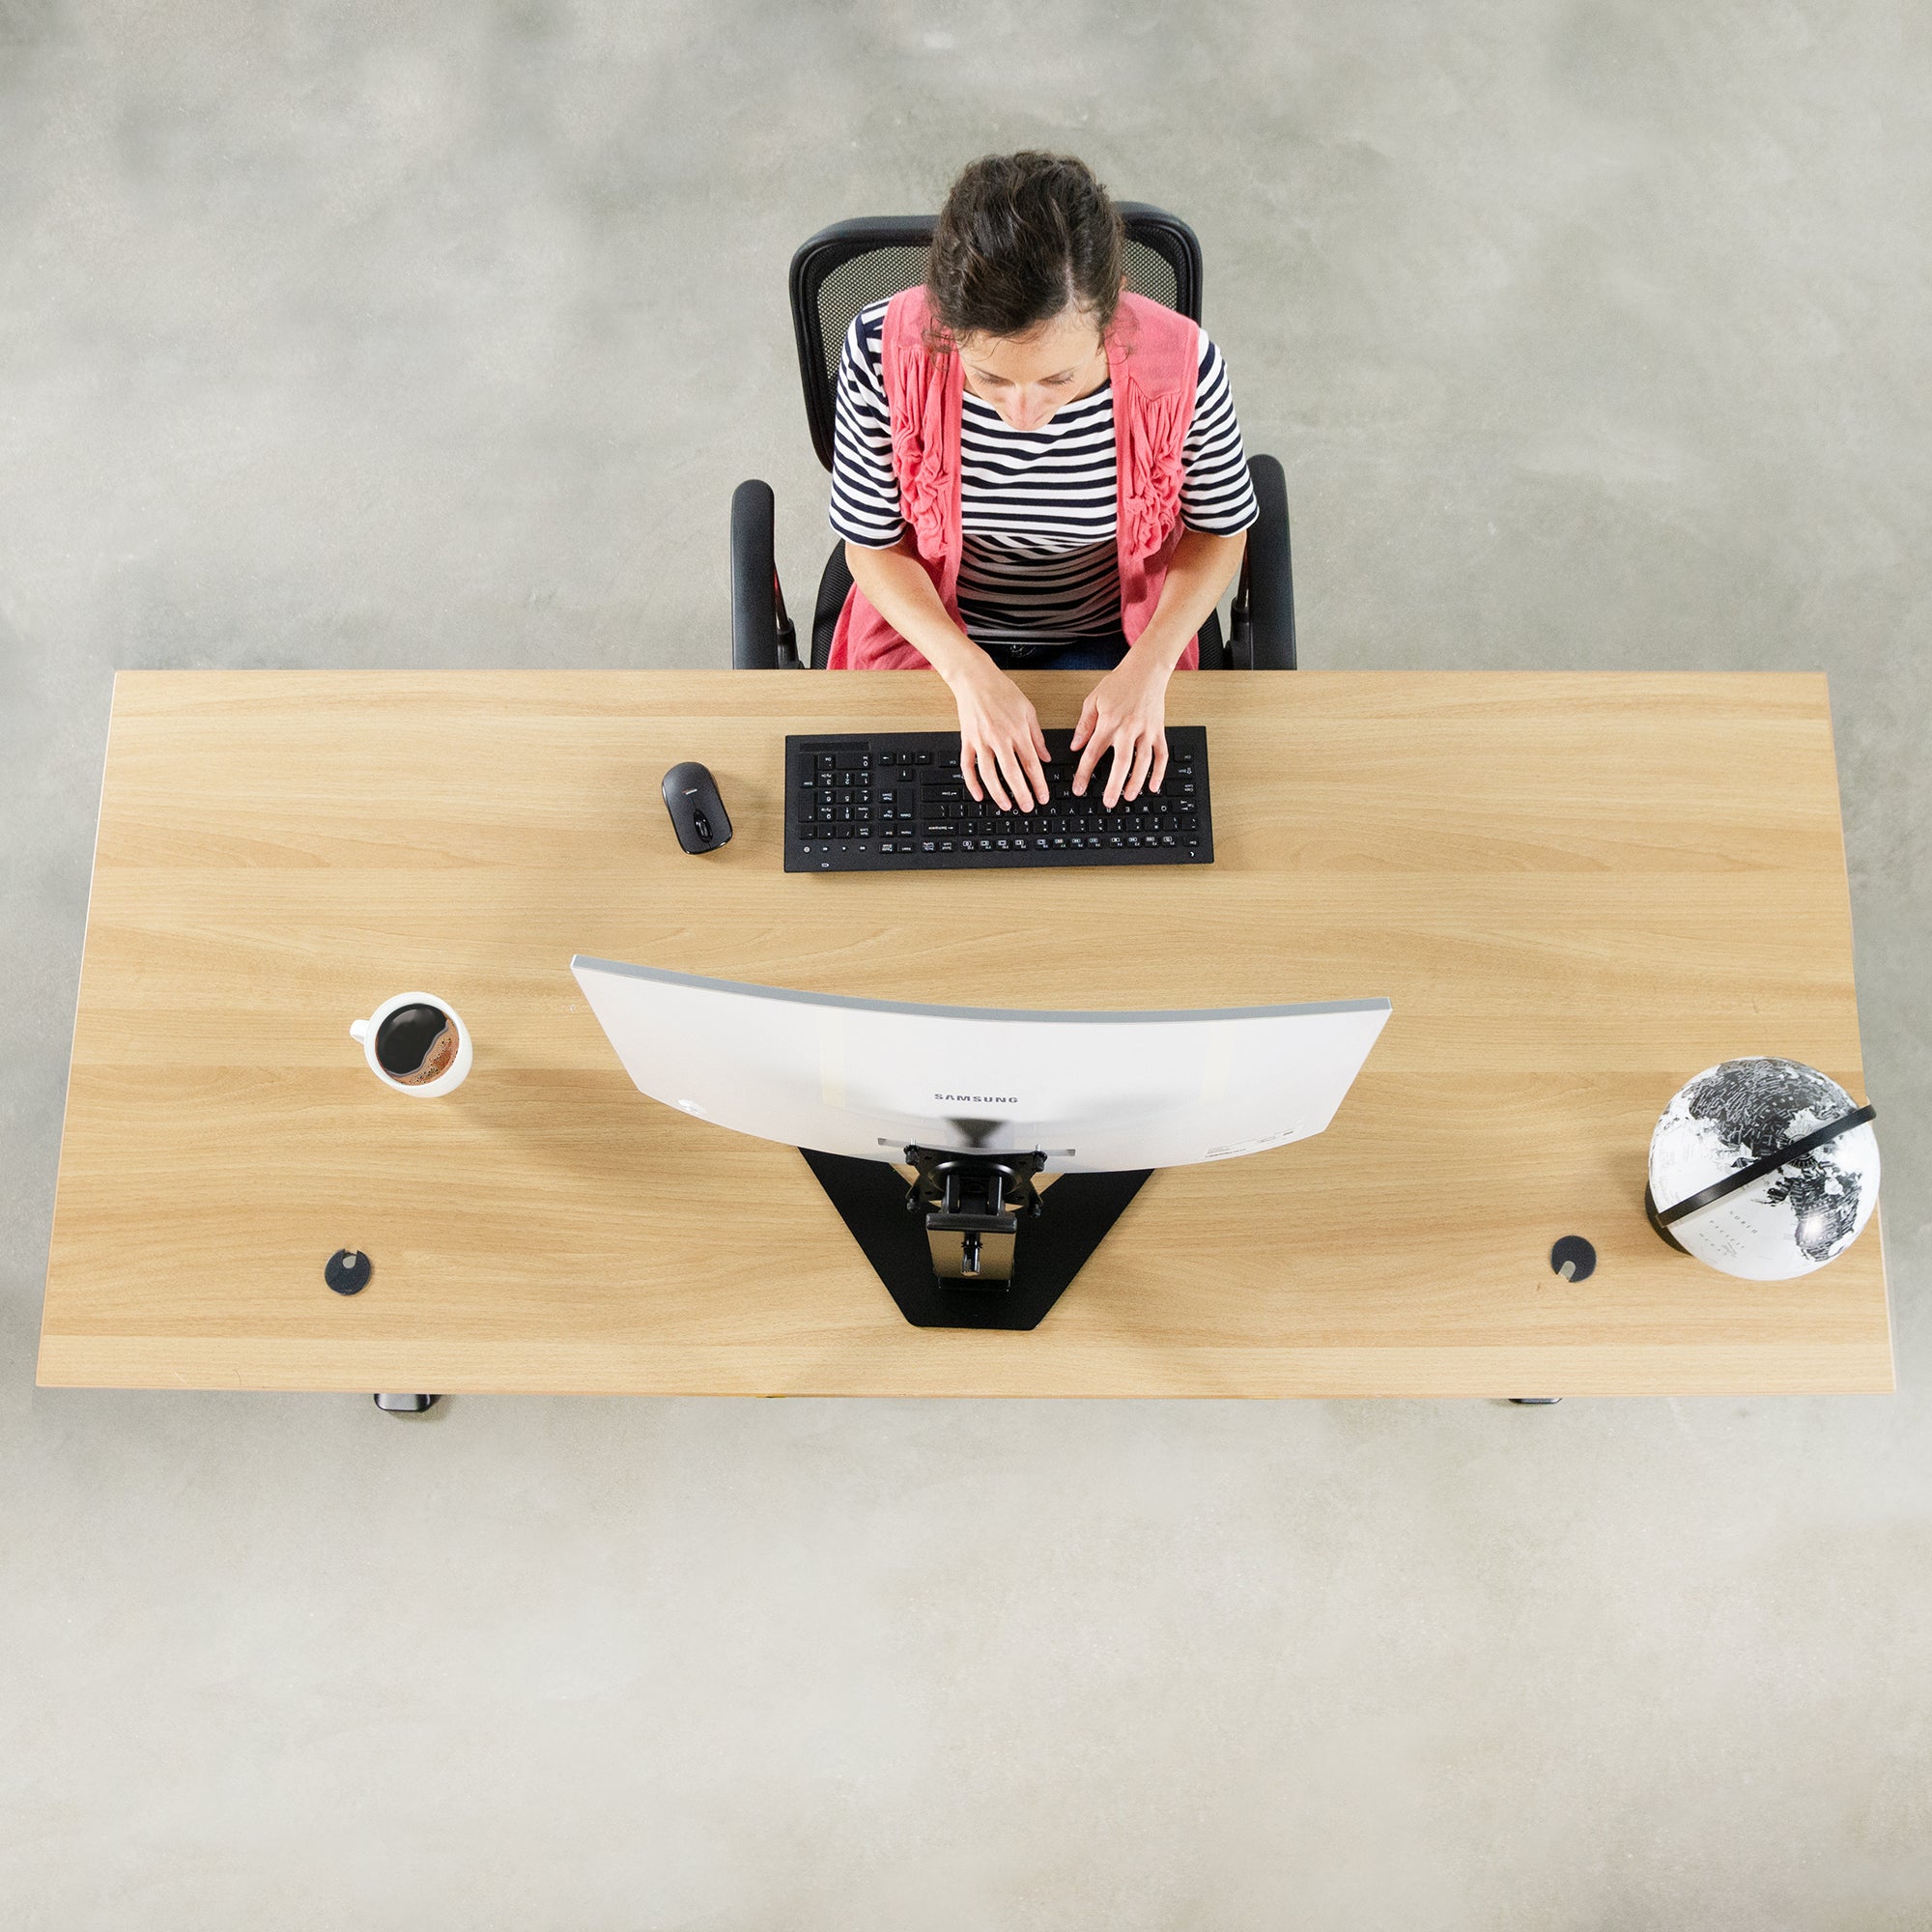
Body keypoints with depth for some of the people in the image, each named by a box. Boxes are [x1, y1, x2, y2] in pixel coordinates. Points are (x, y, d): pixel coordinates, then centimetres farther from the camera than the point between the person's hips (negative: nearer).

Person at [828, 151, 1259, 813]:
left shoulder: (1180, 366, -26)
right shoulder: (885, 351, -26)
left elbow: (1218, 530, -7)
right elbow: (872, 542, -12)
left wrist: (1147, 667, -22)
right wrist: (971, 675, -25)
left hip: (1103, 642, 0)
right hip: (933, 629, 0)